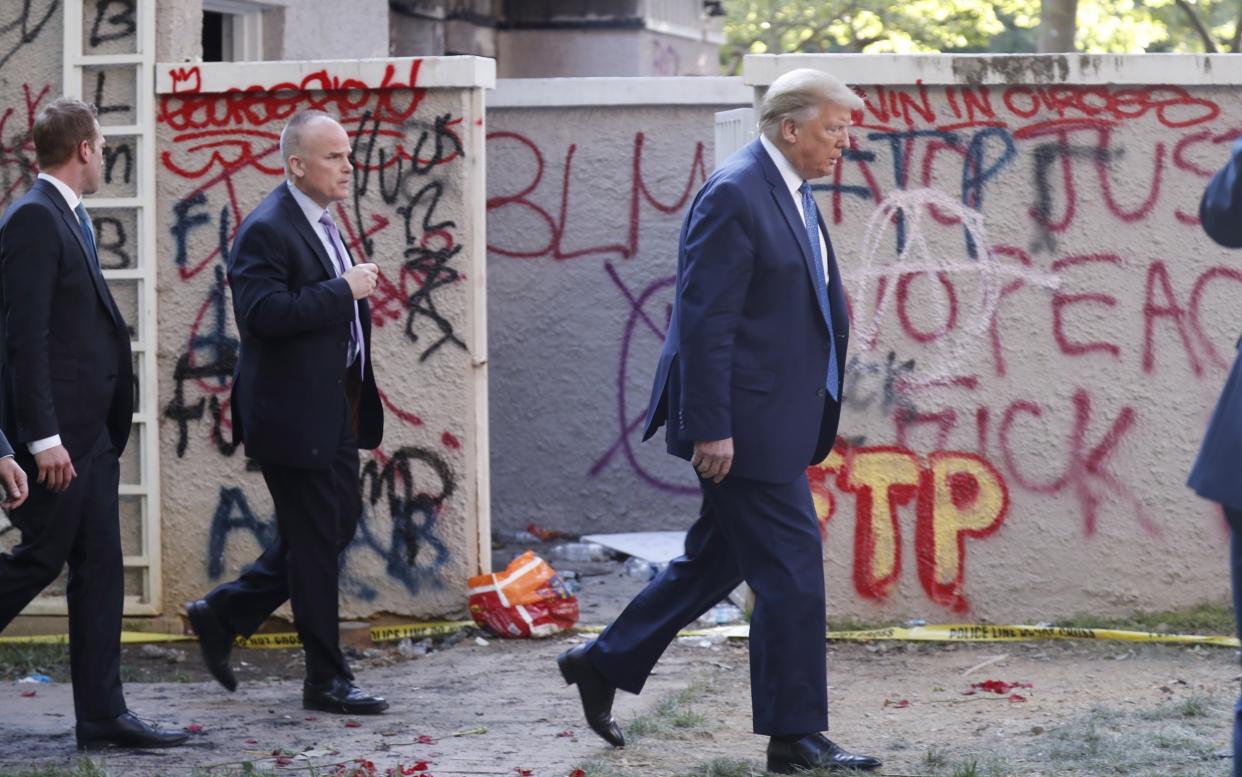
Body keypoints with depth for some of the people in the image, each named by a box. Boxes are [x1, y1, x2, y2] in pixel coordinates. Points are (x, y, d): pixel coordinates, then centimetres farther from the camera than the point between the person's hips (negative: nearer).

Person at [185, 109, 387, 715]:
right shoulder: (266, 231, -17)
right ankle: (326, 680, 9)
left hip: (334, 411, 10)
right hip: (294, 415, -10)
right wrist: (344, 290, -24)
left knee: (338, 525, 15)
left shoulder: (319, 223, 14)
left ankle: (222, 615, 26)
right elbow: (264, 312, -28)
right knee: (315, 541, -1)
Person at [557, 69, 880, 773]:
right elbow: (705, 321, -20)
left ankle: (604, 664, 30)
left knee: (718, 559, 18)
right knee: (790, 569, -5)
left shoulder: (794, 194, 14)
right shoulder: (734, 194, -17)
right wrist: (711, 428, -22)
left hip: (774, 420, 10)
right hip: (743, 421, -10)